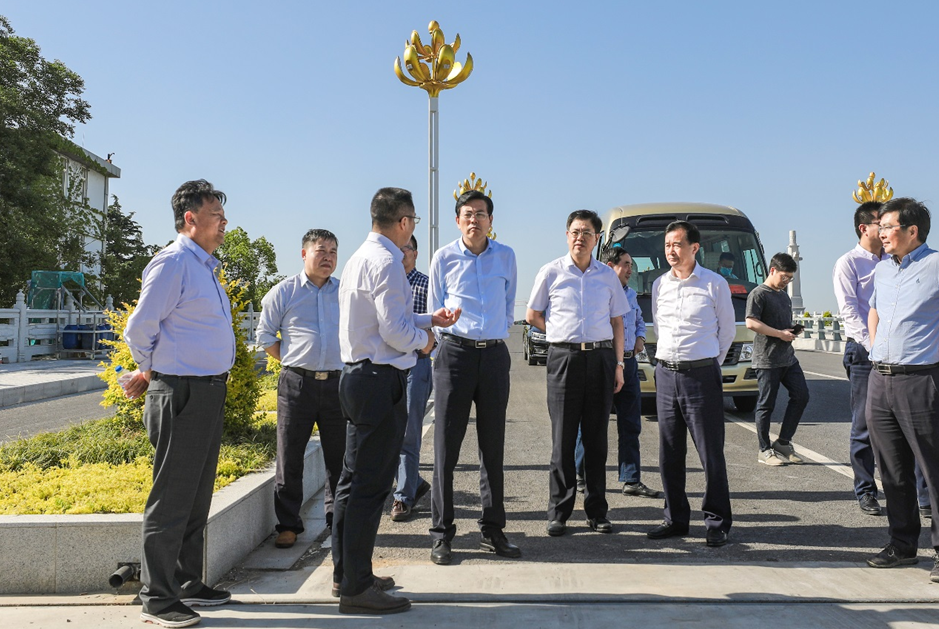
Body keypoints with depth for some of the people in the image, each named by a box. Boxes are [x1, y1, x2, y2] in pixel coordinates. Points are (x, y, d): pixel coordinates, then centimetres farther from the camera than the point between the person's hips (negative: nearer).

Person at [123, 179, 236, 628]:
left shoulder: (205, 266, 17)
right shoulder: (172, 263, -13)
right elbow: (139, 330, -13)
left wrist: (151, 374, 16)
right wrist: (152, 372, 3)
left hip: (209, 393, 9)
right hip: (181, 394, -9)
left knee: (197, 498, 17)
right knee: (171, 500, -1)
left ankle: (188, 585, 29)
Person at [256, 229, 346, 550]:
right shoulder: (284, 292, 4)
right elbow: (265, 334, 10)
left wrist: (349, 365, 8)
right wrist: (292, 361, 5)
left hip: (338, 383, 2)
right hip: (296, 384, -2)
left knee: (339, 457, 8)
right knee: (289, 457, 2)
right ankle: (288, 524, 14)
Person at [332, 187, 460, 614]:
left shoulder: (361, 257, 16)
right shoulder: (386, 262, -16)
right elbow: (395, 331, -20)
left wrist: (429, 320, 22)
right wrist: (424, 340, -1)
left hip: (358, 375, 11)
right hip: (381, 380, -11)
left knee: (354, 479, 17)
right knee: (370, 484, -4)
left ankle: (346, 574, 30)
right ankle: (357, 588, 5)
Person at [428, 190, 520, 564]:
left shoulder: (506, 257, 10)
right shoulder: (444, 258, 4)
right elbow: (435, 311, 11)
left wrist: (497, 336, 12)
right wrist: (447, 329, 6)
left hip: (495, 354, 2)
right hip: (455, 352, -2)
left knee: (493, 446, 7)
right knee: (446, 446, -1)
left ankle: (492, 531, 17)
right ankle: (442, 534, 8)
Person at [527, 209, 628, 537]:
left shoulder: (608, 275, 10)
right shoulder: (551, 272, 4)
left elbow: (617, 322, 13)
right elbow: (532, 315, 11)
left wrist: (619, 364, 6)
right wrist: (565, 334, 5)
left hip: (601, 358, 2)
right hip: (564, 358, -2)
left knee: (597, 438, 7)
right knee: (563, 439, 0)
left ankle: (597, 511, 17)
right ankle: (558, 513, 8)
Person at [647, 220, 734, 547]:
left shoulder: (714, 284, -1)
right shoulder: (659, 285, 10)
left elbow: (727, 330, 8)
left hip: (701, 375, -4)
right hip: (666, 373, 5)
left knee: (711, 453, -1)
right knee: (670, 454, 9)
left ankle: (717, 523, 11)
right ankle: (675, 518, 20)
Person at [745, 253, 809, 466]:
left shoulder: (784, 295, 20)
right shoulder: (758, 294, -7)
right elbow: (751, 323, -19)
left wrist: (793, 330, 10)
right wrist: (780, 333, -18)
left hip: (788, 358, 8)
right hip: (767, 360, -8)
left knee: (801, 396, 4)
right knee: (766, 405, -1)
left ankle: (783, 443, 14)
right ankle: (765, 451, 9)